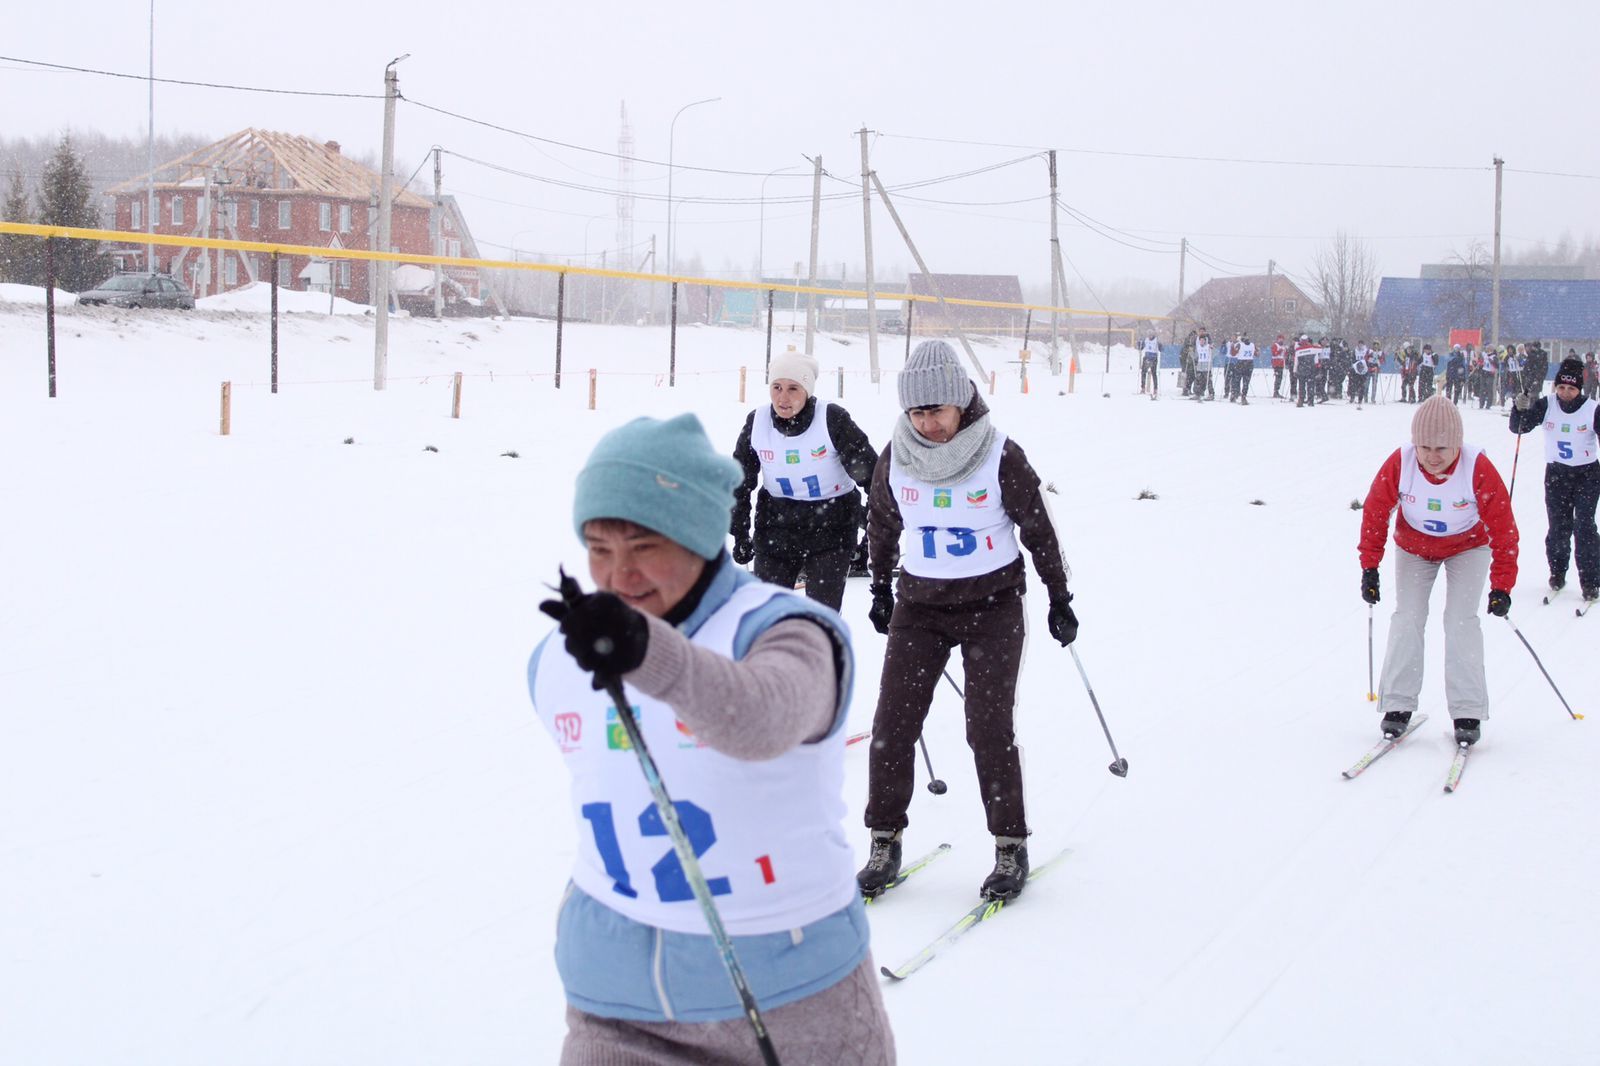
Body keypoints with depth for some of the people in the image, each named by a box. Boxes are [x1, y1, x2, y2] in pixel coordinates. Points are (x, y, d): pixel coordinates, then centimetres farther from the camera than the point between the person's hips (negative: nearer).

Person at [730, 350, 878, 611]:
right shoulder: (757, 422, -7)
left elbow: (871, 474, -12)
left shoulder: (833, 420, -18)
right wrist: (740, 535, 9)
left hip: (831, 531, -3)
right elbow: (740, 480, 6)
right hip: (774, 529, 3)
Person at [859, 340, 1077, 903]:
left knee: (989, 729, -5)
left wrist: (1059, 599, 5)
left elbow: (1038, 529, -2)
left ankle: (1012, 846, 10)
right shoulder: (896, 457, -6)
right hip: (920, 604, 3)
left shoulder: (1001, 457, -14)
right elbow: (883, 524, 13)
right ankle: (885, 843, 12)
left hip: (993, 606, -3)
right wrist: (881, 588, 21)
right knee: (892, 725, -2)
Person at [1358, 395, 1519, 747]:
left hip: (1468, 547, -2)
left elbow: (1503, 527, -23)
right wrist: (1369, 568, -13)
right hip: (1414, 547, 2)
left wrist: (1501, 585, -24)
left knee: (1461, 620, -14)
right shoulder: (1399, 464, -28)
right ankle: (1398, 706, -1)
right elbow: (1374, 512, -13)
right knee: (1407, 618, -10)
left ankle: (1467, 713, -8)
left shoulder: (1478, 469, -32)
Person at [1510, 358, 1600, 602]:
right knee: (1558, 527, 7)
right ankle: (1557, 572, 28)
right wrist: (1520, 409, -24)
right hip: (1556, 473, 2)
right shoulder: (1547, 406, -6)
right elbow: (1519, 428, -5)